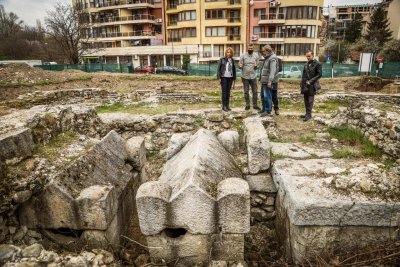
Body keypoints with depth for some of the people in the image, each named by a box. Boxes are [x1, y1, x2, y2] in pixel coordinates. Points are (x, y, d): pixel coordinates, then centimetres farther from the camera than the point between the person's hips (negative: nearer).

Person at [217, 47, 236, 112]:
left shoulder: (232, 60, 8)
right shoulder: (222, 59, -2)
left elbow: (234, 69, 13)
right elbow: (218, 68, -2)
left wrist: (234, 77, 9)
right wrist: (218, 76, -10)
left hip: (230, 77, 4)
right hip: (224, 77, -3)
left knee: (228, 91, 7)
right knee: (224, 91, -4)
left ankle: (227, 105, 14)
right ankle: (224, 106, 0)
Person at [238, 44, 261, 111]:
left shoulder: (256, 56, 4)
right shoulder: (243, 56, -2)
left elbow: (257, 65, 8)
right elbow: (240, 65, -1)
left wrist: (256, 66, -16)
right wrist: (240, 66, -25)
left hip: (253, 76, 1)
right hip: (245, 76, -1)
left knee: (255, 91, 3)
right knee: (246, 92, 6)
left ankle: (255, 105, 13)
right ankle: (247, 105, 18)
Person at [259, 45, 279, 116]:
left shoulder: (272, 58, -15)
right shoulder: (267, 57, 16)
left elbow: (272, 71, -22)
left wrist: (270, 81, -28)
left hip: (268, 81, -10)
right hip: (264, 81, 10)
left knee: (267, 96, -4)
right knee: (263, 95, 17)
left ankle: (268, 110, 5)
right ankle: (264, 108, 30)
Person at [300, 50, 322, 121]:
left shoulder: (317, 64, -4)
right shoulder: (306, 64, 15)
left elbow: (319, 74, -8)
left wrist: (310, 81, -15)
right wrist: (302, 83, 9)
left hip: (312, 85, -6)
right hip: (305, 85, 6)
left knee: (310, 100, -6)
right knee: (306, 100, 9)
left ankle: (309, 114, -3)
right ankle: (307, 113, 18)